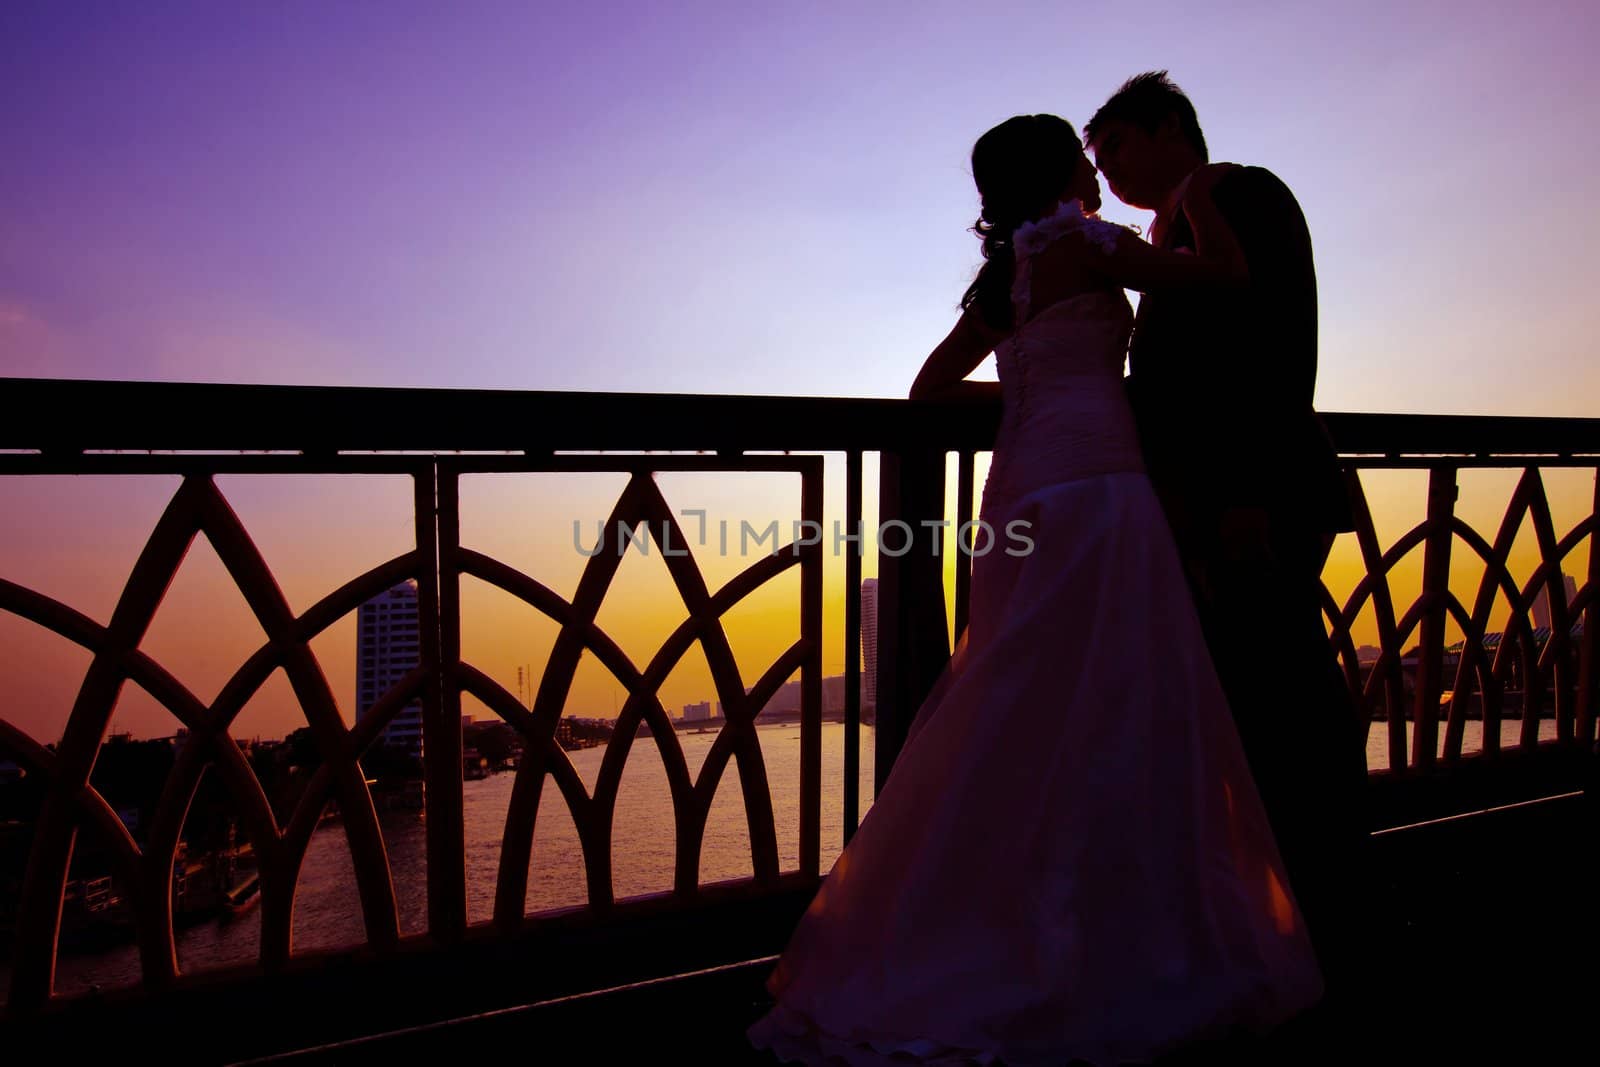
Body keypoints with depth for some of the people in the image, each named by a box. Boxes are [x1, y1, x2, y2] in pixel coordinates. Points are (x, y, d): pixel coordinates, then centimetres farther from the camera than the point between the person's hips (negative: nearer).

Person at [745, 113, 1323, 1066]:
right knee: (1109, 717, -8)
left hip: (1027, 489, 8)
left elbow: (929, 389, 28)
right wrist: (1200, 194, 21)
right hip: (1090, 481, -8)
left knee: (1033, 725, 9)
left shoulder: (1002, 278, 24)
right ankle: (1111, 959, -3)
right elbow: (1228, 273, 3)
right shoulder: (1080, 240, 2)